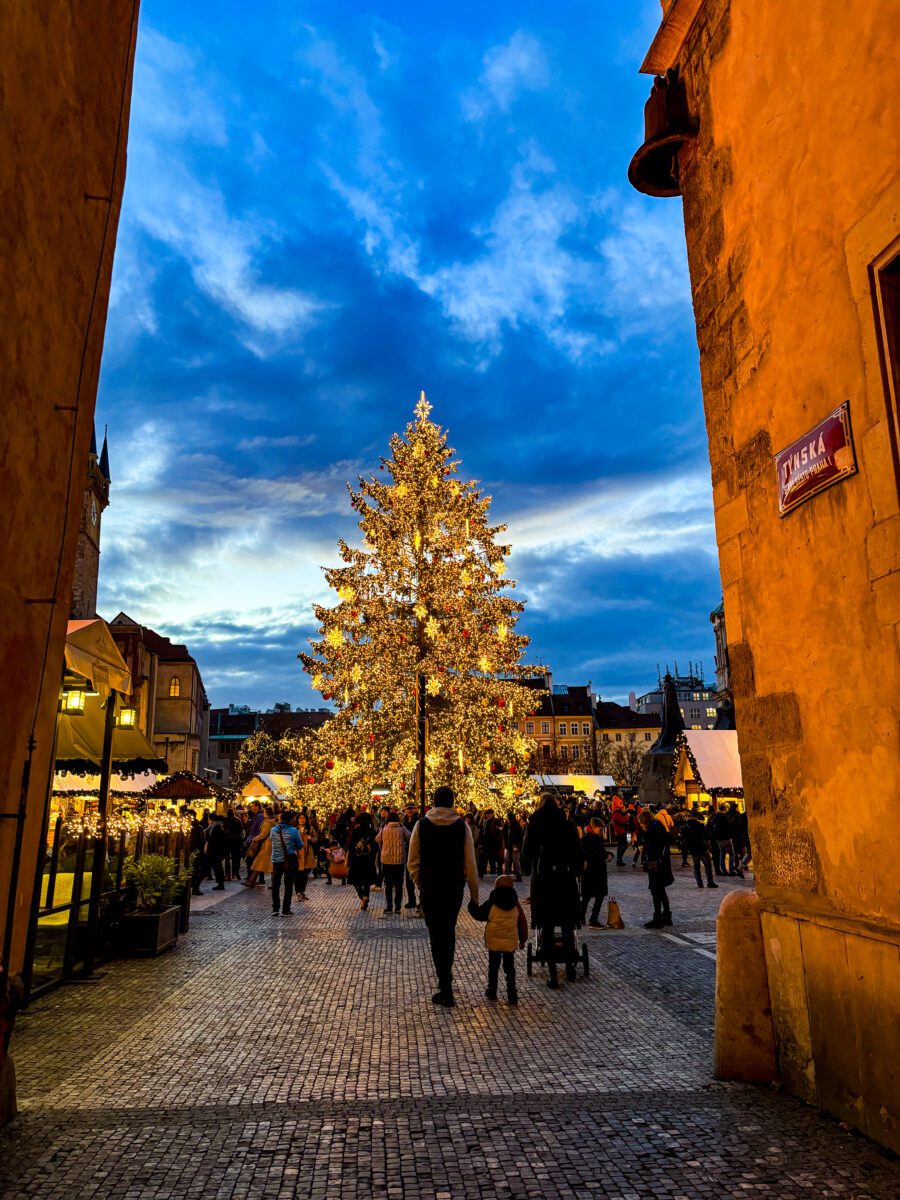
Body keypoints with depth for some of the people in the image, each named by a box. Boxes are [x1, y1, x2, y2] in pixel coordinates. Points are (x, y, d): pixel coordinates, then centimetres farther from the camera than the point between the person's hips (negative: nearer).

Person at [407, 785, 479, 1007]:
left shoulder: (421, 825, -5)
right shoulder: (462, 825, -6)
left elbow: (412, 862, -2)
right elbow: (470, 863, -5)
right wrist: (474, 893, 3)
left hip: (429, 888, -1)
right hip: (454, 887, 1)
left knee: (436, 935, 6)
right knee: (449, 932, 21)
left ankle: (446, 989, 4)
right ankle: (446, 978, 31)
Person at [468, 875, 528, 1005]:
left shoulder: (491, 904, -10)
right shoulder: (516, 905, 0)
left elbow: (479, 914, -2)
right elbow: (522, 923, 5)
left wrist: (472, 904, 13)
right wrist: (523, 939, 16)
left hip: (494, 942, -2)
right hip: (510, 942, 2)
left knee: (493, 968, 14)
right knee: (509, 968, 9)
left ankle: (492, 992, 23)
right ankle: (512, 996, 6)